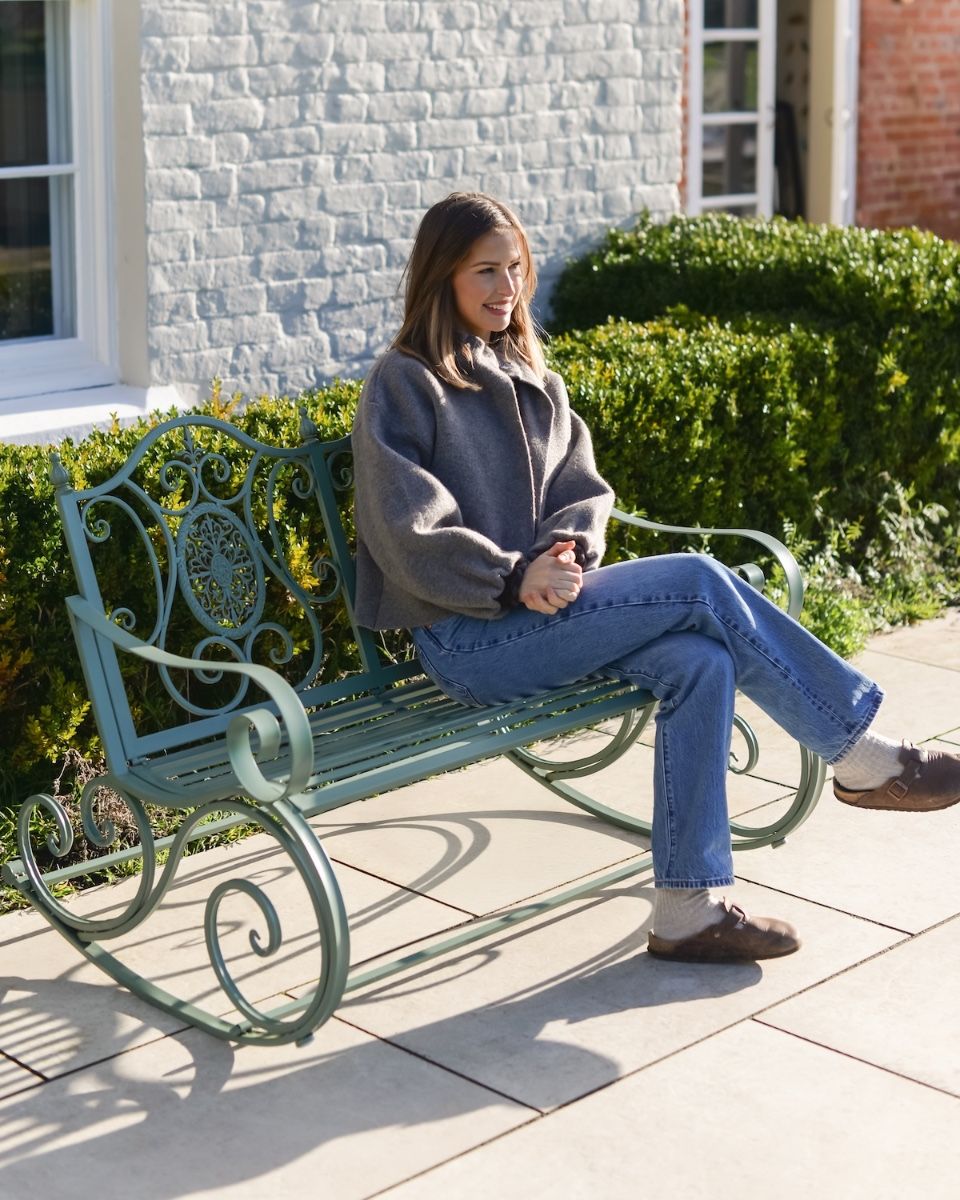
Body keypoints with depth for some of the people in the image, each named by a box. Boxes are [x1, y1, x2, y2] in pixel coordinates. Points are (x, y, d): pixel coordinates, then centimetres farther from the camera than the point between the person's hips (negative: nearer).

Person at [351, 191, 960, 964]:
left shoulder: (534, 384, 18)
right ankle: (861, 754, -9)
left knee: (699, 661, -22)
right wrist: (516, 577, -23)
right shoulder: (405, 384, -4)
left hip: (535, 610, 7)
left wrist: (566, 549, -13)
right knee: (700, 583, -21)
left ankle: (688, 910, -18)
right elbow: (407, 536, -13)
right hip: (468, 639, -7)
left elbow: (584, 492, 10)